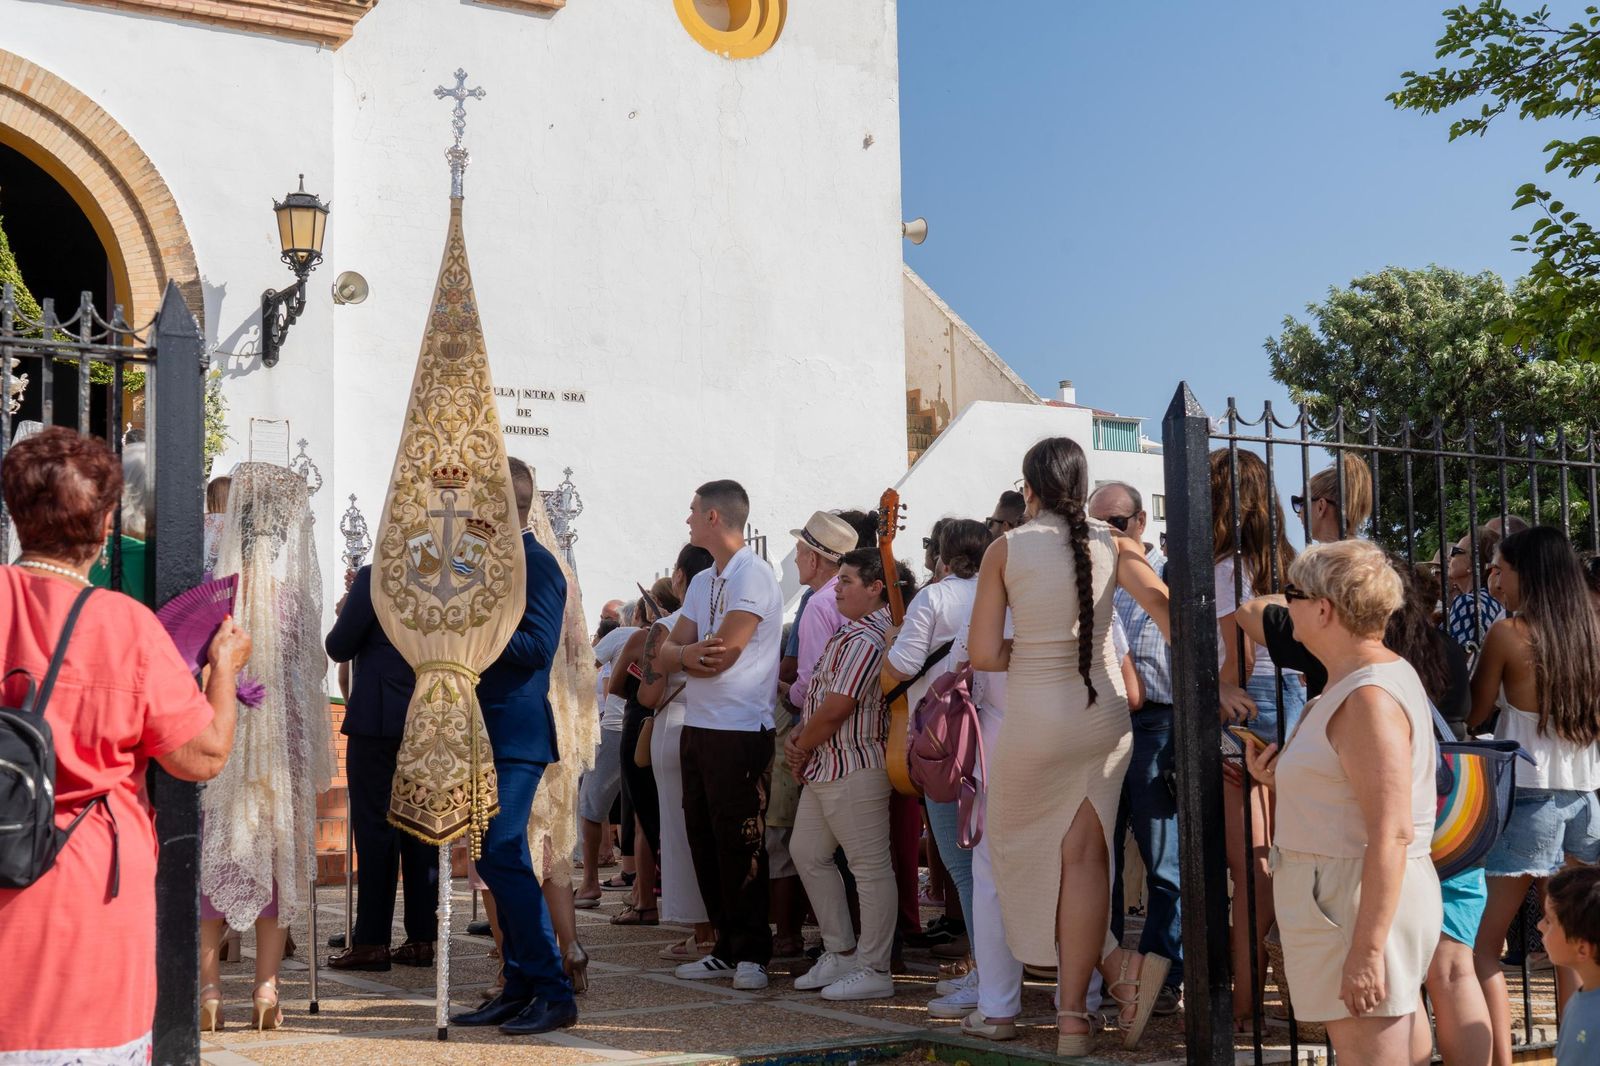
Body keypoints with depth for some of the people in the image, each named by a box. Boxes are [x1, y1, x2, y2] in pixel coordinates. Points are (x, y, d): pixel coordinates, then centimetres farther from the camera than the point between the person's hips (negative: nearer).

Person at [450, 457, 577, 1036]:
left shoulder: (535, 563, -11)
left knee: (503, 856, -13)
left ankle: (554, 993, -8)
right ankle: (520, 987, 18)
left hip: (517, 735, -10)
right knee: (494, 859, 11)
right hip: (486, 735, 10)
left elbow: (538, 644, -20)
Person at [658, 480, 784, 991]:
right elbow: (670, 647, 12)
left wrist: (685, 654, 0)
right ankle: (726, 948, 19)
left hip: (740, 729, -9)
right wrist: (687, 653, -11)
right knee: (704, 839, 10)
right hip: (698, 725, 9)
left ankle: (752, 953, 4)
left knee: (739, 843, -5)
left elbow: (724, 653, -18)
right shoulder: (703, 582, 18)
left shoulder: (753, 575, -10)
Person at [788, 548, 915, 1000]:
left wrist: (802, 749, -5)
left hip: (855, 767, -11)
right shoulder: (850, 633, 16)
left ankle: (874, 969, 3)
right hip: (824, 767, 11)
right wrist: (798, 739, 4)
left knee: (870, 866, -3)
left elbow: (835, 709, -19)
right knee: (808, 854, 15)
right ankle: (841, 953, 23)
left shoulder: (867, 640, -18)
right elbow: (819, 697, 19)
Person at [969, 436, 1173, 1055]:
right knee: (1082, 856, 8)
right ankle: (1072, 1016, 9)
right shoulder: (1112, 544, 0)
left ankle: (1118, 966, 0)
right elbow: (1163, 605, -15)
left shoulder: (1005, 549, -5)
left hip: (1033, 720, -3)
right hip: (1103, 713, 3)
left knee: (1023, 849, 14)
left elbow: (983, 655, -8)